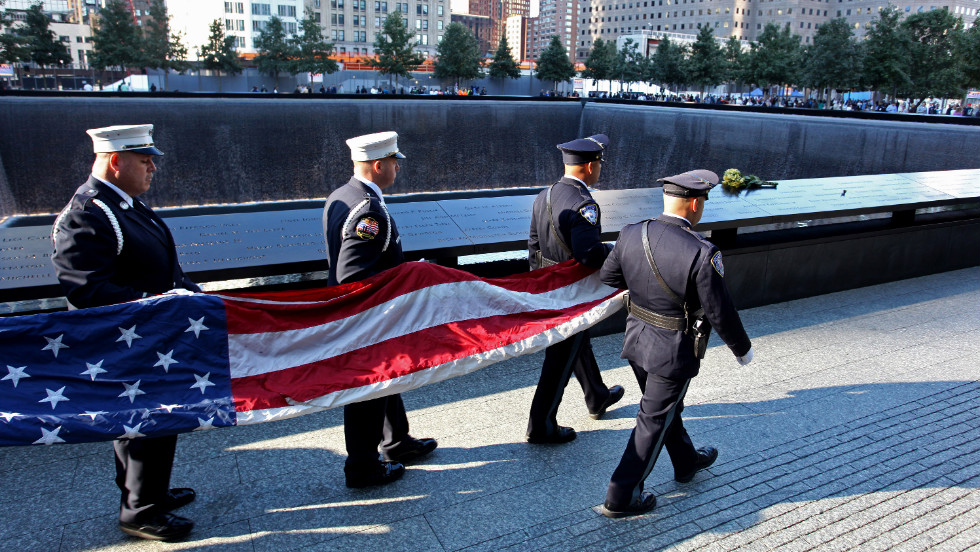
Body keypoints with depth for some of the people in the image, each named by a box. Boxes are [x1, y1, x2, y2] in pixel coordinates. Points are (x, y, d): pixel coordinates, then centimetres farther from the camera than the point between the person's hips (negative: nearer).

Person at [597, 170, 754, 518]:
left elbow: (606, 280, 4)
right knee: (654, 421, 9)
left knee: (666, 407, 26)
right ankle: (621, 497, 19)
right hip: (673, 352, -6)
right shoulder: (701, 254, -25)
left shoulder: (631, 235, -9)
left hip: (637, 340, 6)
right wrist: (742, 349, 1)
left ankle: (686, 462, 51)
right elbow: (720, 312, -17)